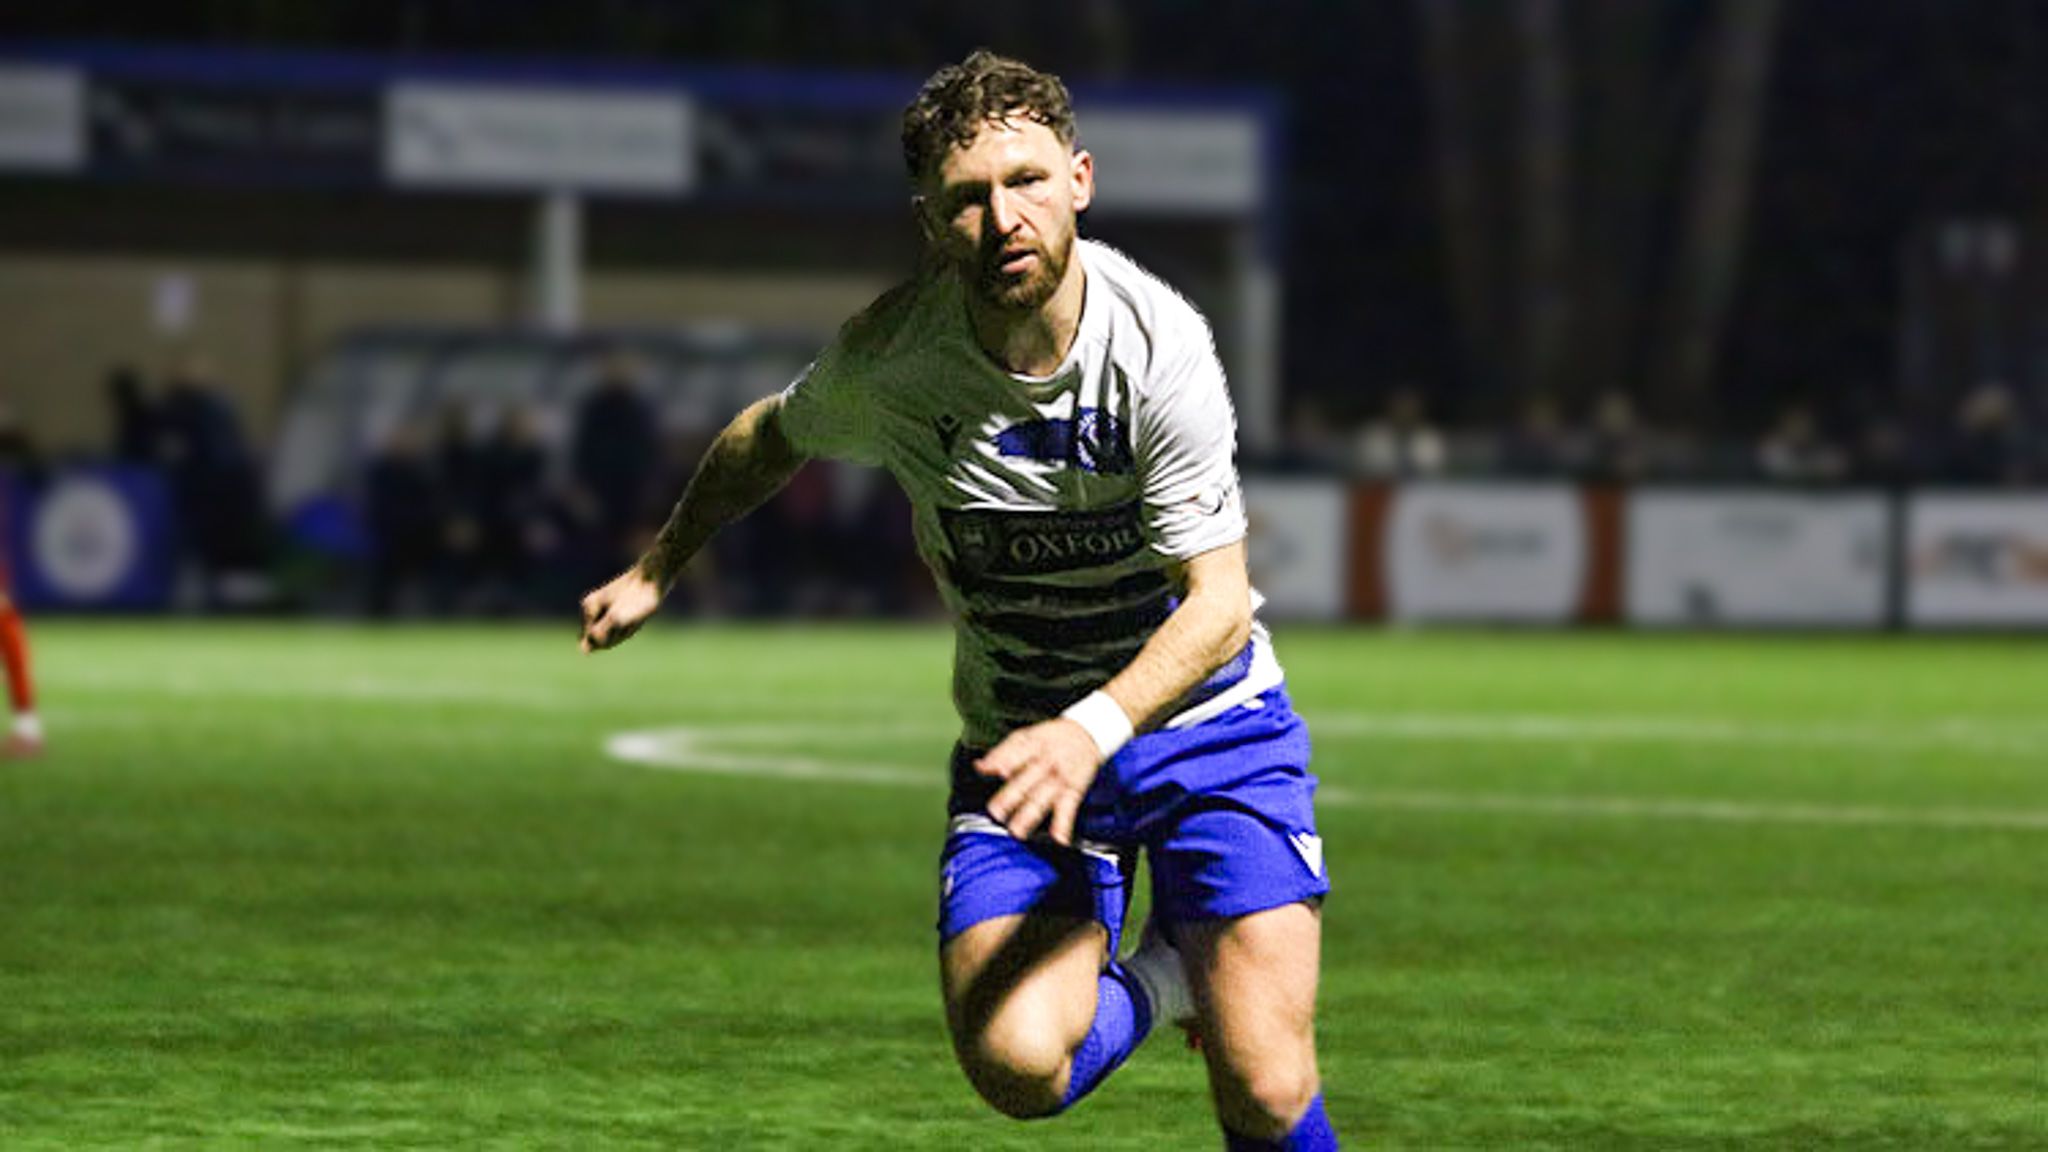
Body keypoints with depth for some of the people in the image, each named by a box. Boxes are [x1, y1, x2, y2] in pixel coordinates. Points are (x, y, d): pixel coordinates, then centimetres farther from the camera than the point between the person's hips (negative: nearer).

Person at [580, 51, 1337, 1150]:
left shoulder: (1158, 345, -22)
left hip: (1203, 720, -2)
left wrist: (1094, 730, -38)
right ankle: (1157, 977, 11)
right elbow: (769, 440, 11)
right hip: (1017, 741, 2)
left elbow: (1218, 606, -22)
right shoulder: (884, 358, -14)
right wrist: (653, 572, 22)